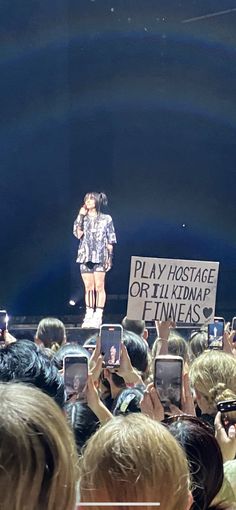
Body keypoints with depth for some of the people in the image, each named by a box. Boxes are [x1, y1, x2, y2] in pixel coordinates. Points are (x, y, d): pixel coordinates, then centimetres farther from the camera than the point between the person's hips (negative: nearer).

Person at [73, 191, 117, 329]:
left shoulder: (106, 219, 6)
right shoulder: (82, 218, 13)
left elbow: (110, 241, 4)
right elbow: (78, 234, -3)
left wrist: (109, 257, -3)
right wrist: (81, 217, -4)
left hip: (100, 256, -3)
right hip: (85, 256, 3)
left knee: (99, 286, -7)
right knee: (88, 287, 3)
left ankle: (98, 316, -5)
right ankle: (89, 315, 7)